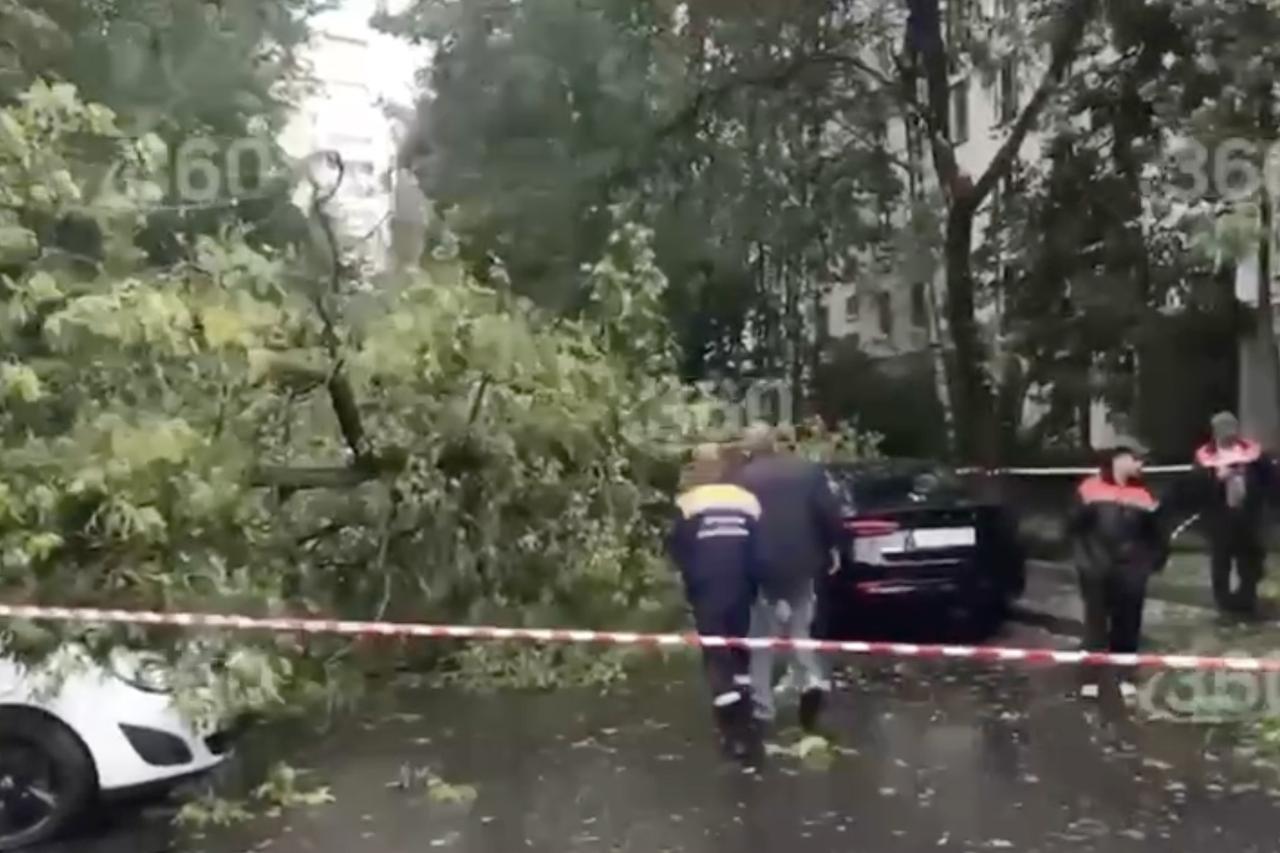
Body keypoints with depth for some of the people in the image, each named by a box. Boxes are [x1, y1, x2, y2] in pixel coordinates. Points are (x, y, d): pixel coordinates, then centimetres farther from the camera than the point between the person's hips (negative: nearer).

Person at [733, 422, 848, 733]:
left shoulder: (743, 479, -8)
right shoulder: (809, 470, 1)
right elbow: (830, 516, -1)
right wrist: (833, 549, 12)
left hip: (761, 568, -3)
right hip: (801, 566, 3)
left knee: (761, 639, 9)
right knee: (798, 629, 20)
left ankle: (762, 707, 10)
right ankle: (813, 680, -2)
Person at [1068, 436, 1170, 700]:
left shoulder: (1142, 492, 4)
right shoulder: (1090, 488, -3)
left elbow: (1156, 532, 9)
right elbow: (1074, 526, -1)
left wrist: (1154, 559, 1)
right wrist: (1082, 558, -5)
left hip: (1130, 569, 2)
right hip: (1097, 569, -2)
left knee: (1128, 624, 7)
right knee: (1095, 622, 2)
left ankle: (1126, 677, 18)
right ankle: (1091, 679, 8)